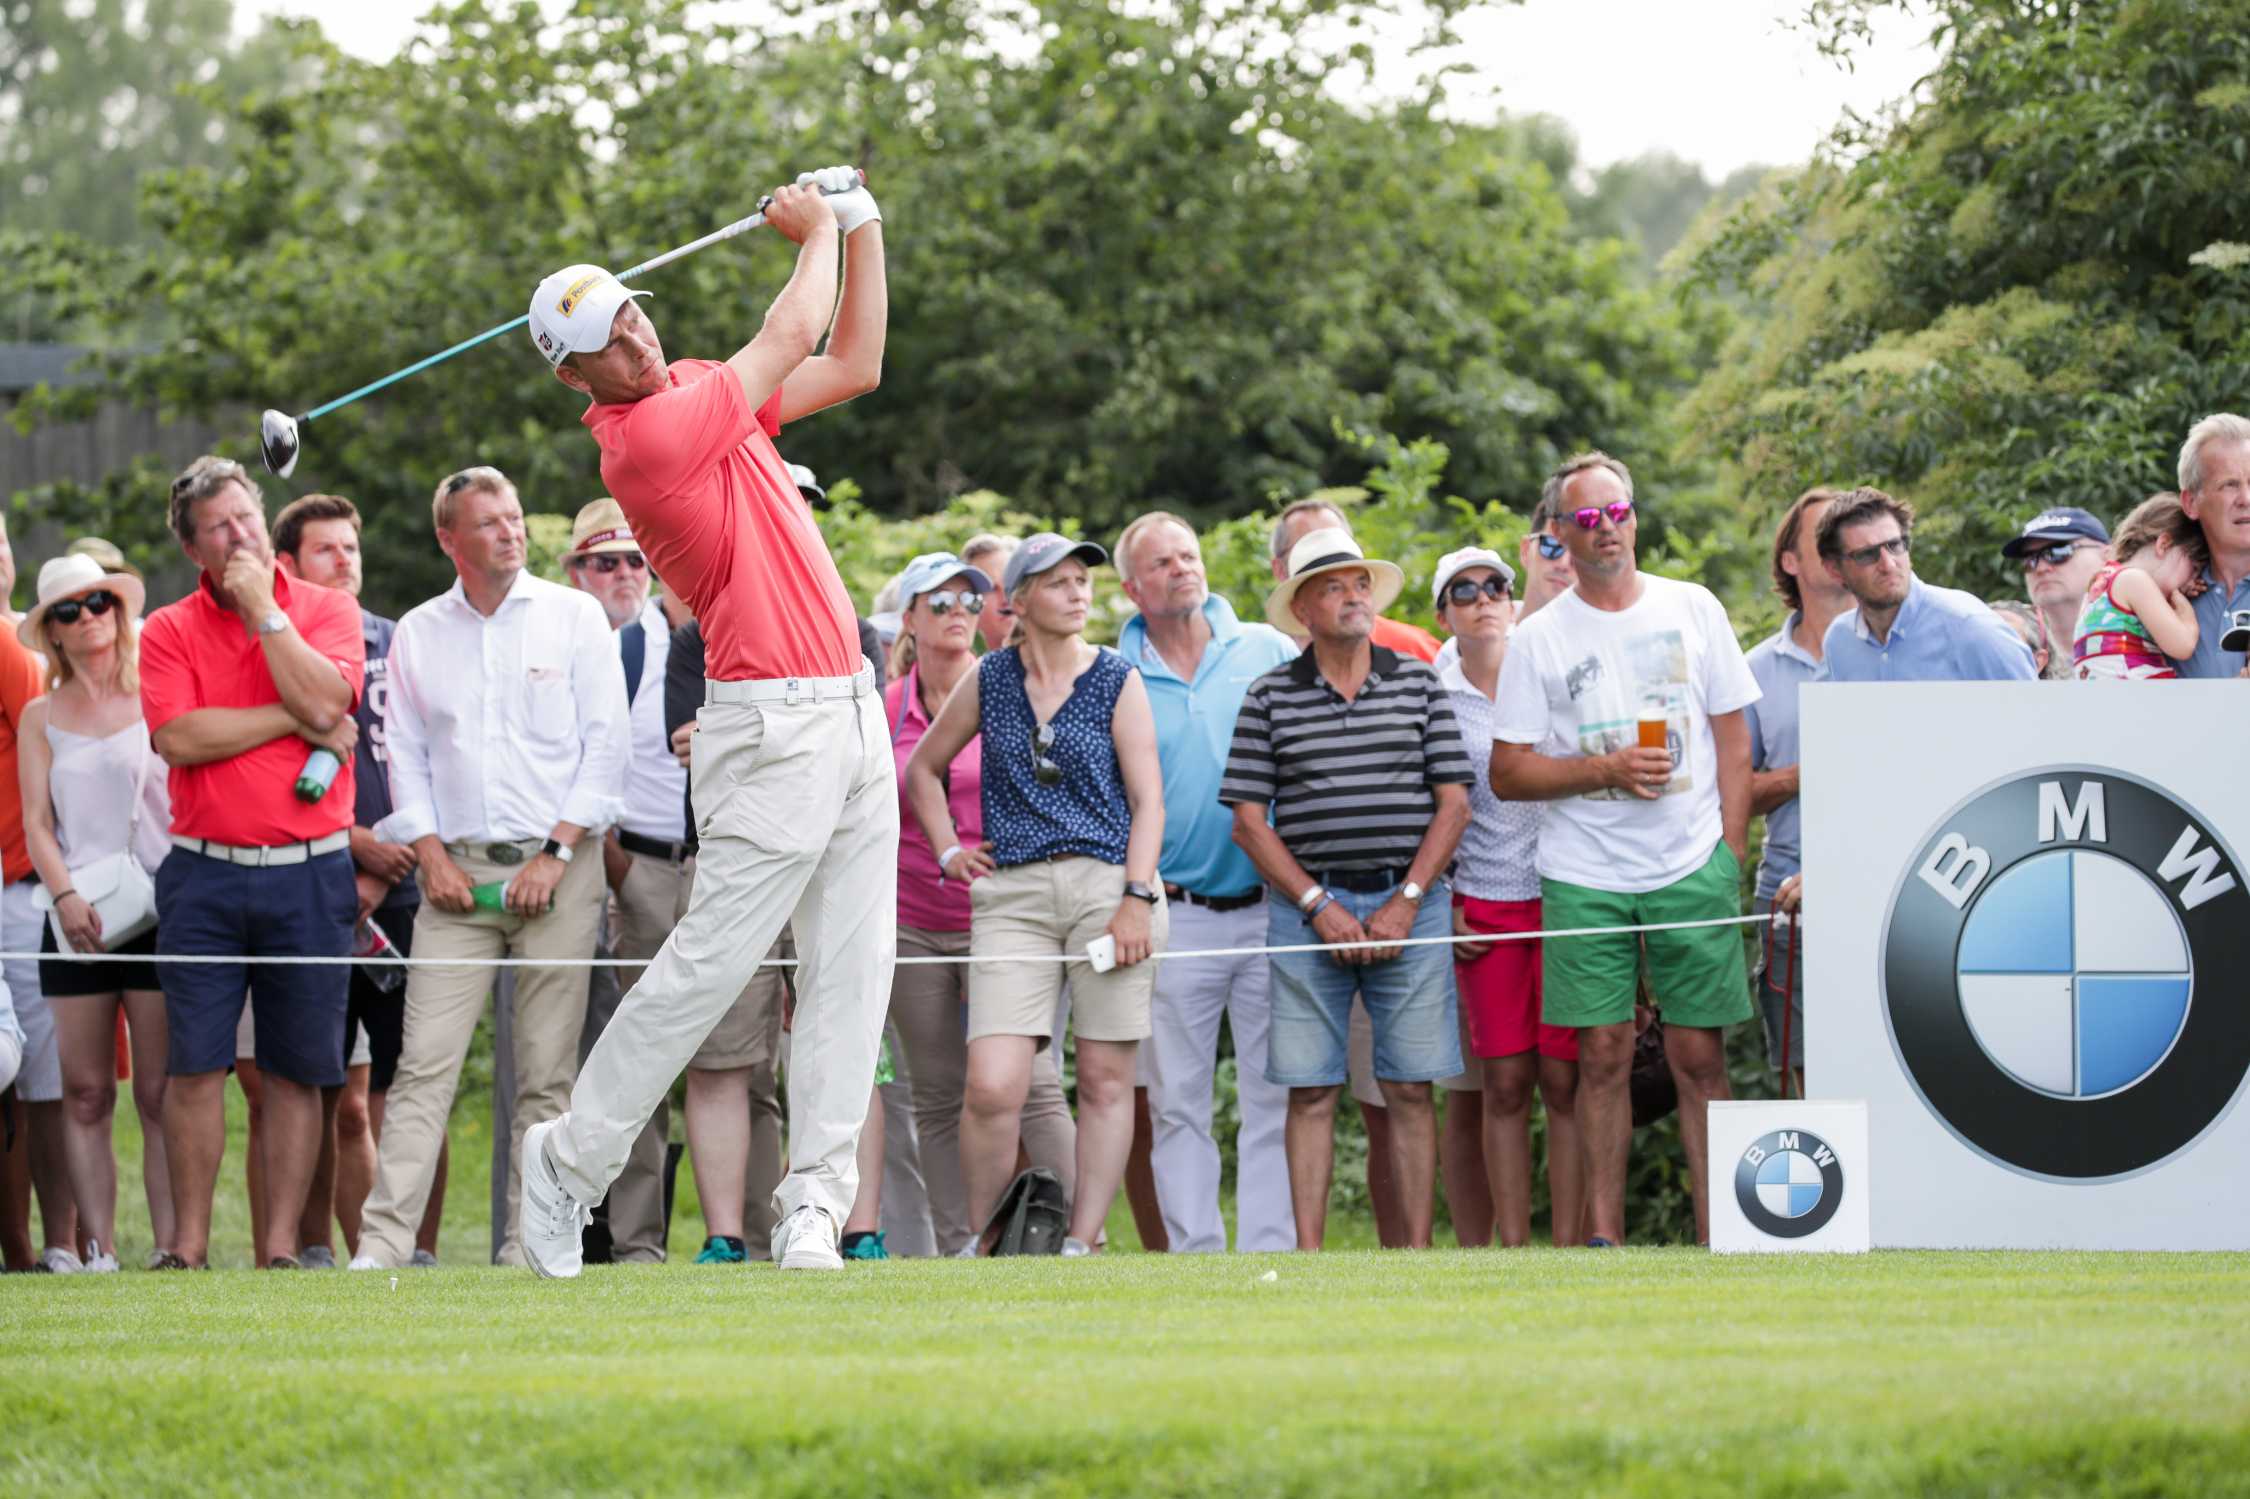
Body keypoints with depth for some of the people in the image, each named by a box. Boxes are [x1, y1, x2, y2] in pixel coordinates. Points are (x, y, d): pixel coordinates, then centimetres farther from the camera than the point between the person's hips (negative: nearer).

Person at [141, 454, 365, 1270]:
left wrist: (262, 607, -8)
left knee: (298, 1071, 1)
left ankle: (281, 1247, 5)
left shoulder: (327, 609, 6)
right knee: (195, 1065, -3)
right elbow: (178, 737, -9)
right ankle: (188, 1246, 3)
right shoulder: (168, 630, 6)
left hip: (309, 871, 0)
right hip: (202, 872, 0)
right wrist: (296, 718, -7)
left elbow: (326, 699, -12)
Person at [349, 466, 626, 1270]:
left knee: (546, 1073, -2)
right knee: (425, 1062, -8)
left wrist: (556, 853, -7)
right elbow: (406, 753, 13)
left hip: (557, 870, -1)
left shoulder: (574, 617, 5)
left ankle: (527, 1248, 1)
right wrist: (428, 851, -1)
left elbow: (606, 744, 1)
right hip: (458, 871, 1)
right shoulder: (417, 633, 12)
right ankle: (383, 1241, -13)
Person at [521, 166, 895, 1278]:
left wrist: (864, 231, 15)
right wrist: (818, 233, 11)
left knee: (852, 972, 3)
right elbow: (792, 336, -6)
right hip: (774, 725, -8)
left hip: (850, 708, 8)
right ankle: (571, 1160, 5)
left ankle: (814, 1201, 2)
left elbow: (851, 364, 23)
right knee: (710, 960, -8)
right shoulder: (650, 433, -15)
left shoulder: (696, 390, 13)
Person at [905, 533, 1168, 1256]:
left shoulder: (1117, 681, 5)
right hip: (1013, 891, 1)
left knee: (1106, 1080, -1)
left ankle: (1081, 1242, 4)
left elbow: (1147, 799, 2)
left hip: (1108, 880, -1)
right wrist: (948, 851, 12)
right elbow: (923, 768, 24)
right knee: (992, 1087, -11)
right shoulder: (988, 680, 10)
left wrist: (1137, 899, -9)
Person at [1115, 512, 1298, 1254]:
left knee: (1274, 1096, -2)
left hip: (1270, 906, 0)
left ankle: (1271, 1251, 0)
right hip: (1175, 915, 0)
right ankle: (1194, 1255, 4)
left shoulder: (1268, 651, 6)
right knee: (1177, 1102, 1)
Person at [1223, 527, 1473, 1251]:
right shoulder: (1270, 697, 6)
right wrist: (1318, 906, -7)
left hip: (1410, 904, 0)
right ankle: (1307, 1254, 0)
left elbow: (1453, 804, 5)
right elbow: (1250, 821, 3)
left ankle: (1417, 1252, 2)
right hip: (1305, 906, 0)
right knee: (1311, 1092, -1)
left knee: (1410, 1089, 0)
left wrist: (1405, 903, -6)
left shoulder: (1419, 683, 8)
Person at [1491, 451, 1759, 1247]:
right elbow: (1508, 773, 2)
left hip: (1692, 869, 0)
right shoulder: (1538, 639, 5)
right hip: (1584, 876, 0)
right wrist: (1606, 770, -11)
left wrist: (1731, 853, 1)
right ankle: (1604, 1236, 4)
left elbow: (1733, 740, 10)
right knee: (1603, 1053, -1)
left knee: (1700, 1055, -1)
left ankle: (1716, 1235, 0)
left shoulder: (1693, 609, 8)